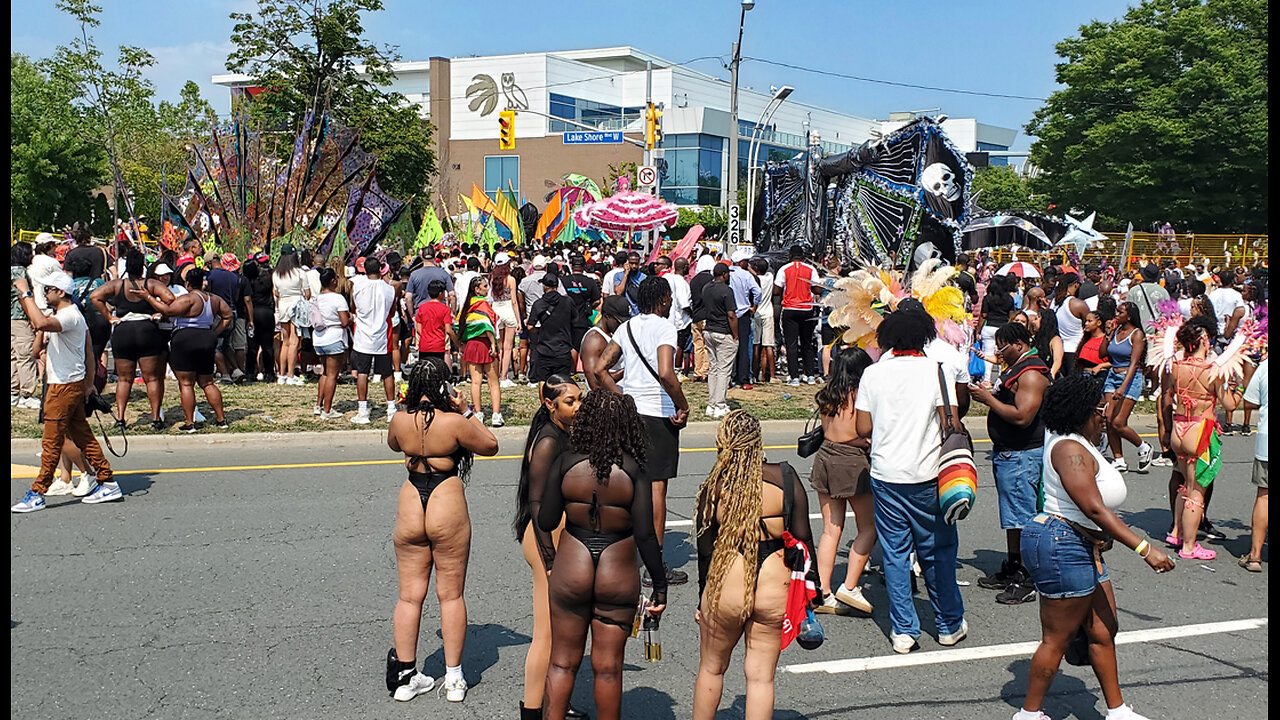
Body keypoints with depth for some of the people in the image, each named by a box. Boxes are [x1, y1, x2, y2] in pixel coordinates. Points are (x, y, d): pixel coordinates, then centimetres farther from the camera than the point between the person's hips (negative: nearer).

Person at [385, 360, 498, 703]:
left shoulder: (399, 420, -2)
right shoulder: (454, 422, -13)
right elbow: (491, 446, 1)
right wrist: (467, 412, 2)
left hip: (409, 508, 3)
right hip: (448, 508, -3)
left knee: (410, 595, 11)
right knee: (451, 595, 8)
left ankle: (404, 676, 16)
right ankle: (454, 679, 13)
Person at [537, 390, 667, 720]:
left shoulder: (565, 463, -8)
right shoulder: (633, 471, -12)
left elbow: (546, 522, -3)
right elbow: (645, 535, -13)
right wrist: (660, 587, -5)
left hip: (570, 572, 1)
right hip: (617, 579, -1)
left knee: (562, 663, 14)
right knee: (608, 667, 12)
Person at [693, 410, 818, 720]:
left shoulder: (713, 487, -8)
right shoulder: (786, 477, -6)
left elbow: (705, 550, -1)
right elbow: (803, 537, -3)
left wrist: (702, 601, 11)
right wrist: (810, 583, 9)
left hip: (727, 588, -1)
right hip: (775, 588, 1)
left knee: (711, 669, 21)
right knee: (761, 676, 13)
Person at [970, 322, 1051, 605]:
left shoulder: (1031, 374, -19)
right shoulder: (1017, 368, 15)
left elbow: (1021, 416, -28)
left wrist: (988, 399, -19)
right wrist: (990, 393, 5)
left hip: (1022, 456, -11)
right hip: (1007, 454, 11)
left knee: (1022, 518, -5)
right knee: (1012, 517, 18)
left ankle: (1027, 582, 2)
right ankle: (1011, 571, 29)